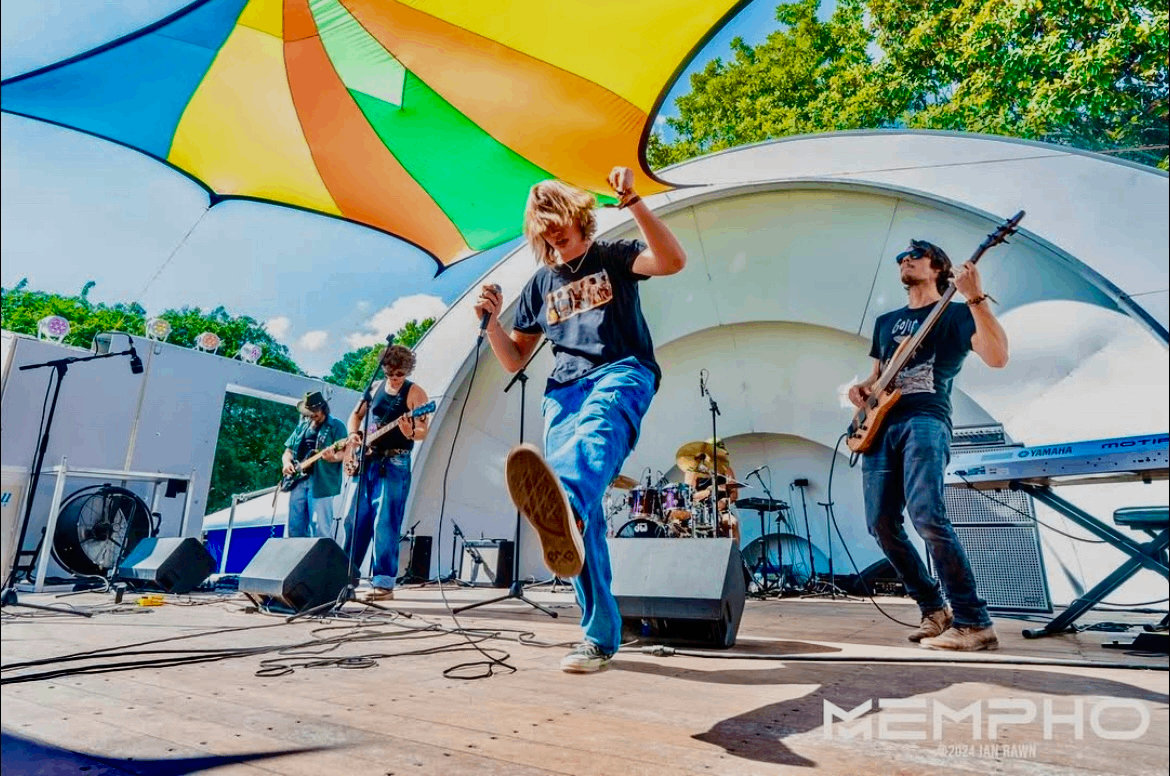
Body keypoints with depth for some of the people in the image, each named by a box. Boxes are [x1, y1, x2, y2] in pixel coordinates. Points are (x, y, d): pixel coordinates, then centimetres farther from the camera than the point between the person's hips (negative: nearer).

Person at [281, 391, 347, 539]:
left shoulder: (336, 426, 0)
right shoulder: (302, 426, 18)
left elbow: (343, 452, -8)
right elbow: (288, 450, 22)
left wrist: (333, 458, -29)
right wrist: (287, 462, 1)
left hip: (320, 482, -6)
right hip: (298, 479, 6)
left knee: (320, 529, -7)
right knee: (295, 527, 10)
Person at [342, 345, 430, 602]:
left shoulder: (415, 392, -5)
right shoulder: (375, 387, 11)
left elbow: (423, 431, -11)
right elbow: (356, 415, 20)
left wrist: (410, 433, -32)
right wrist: (354, 435, 1)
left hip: (393, 464, -6)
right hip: (364, 461, 6)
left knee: (384, 525, -7)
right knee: (353, 520, 10)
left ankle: (384, 583, -1)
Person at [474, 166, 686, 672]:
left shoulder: (612, 256, 16)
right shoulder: (540, 283, 26)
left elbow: (673, 261, -6)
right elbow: (513, 360, 24)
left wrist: (632, 201, -13)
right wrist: (491, 321, 6)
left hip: (621, 371, -4)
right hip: (564, 392, 4)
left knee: (599, 423, -42)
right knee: (584, 514, -10)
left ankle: (564, 505, -75)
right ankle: (600, 636, -3)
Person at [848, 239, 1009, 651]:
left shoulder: (955, 313, 7)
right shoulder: (885, 321, 25)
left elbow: (997, 357, -10)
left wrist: (976, 298, -18)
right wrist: (861, 388, 9)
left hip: (925, 421, -6)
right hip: (881, 426, 6)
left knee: (926, 515, -24)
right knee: (882, 525, -1)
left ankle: (973, 622, -11)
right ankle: (934, 609, 15)